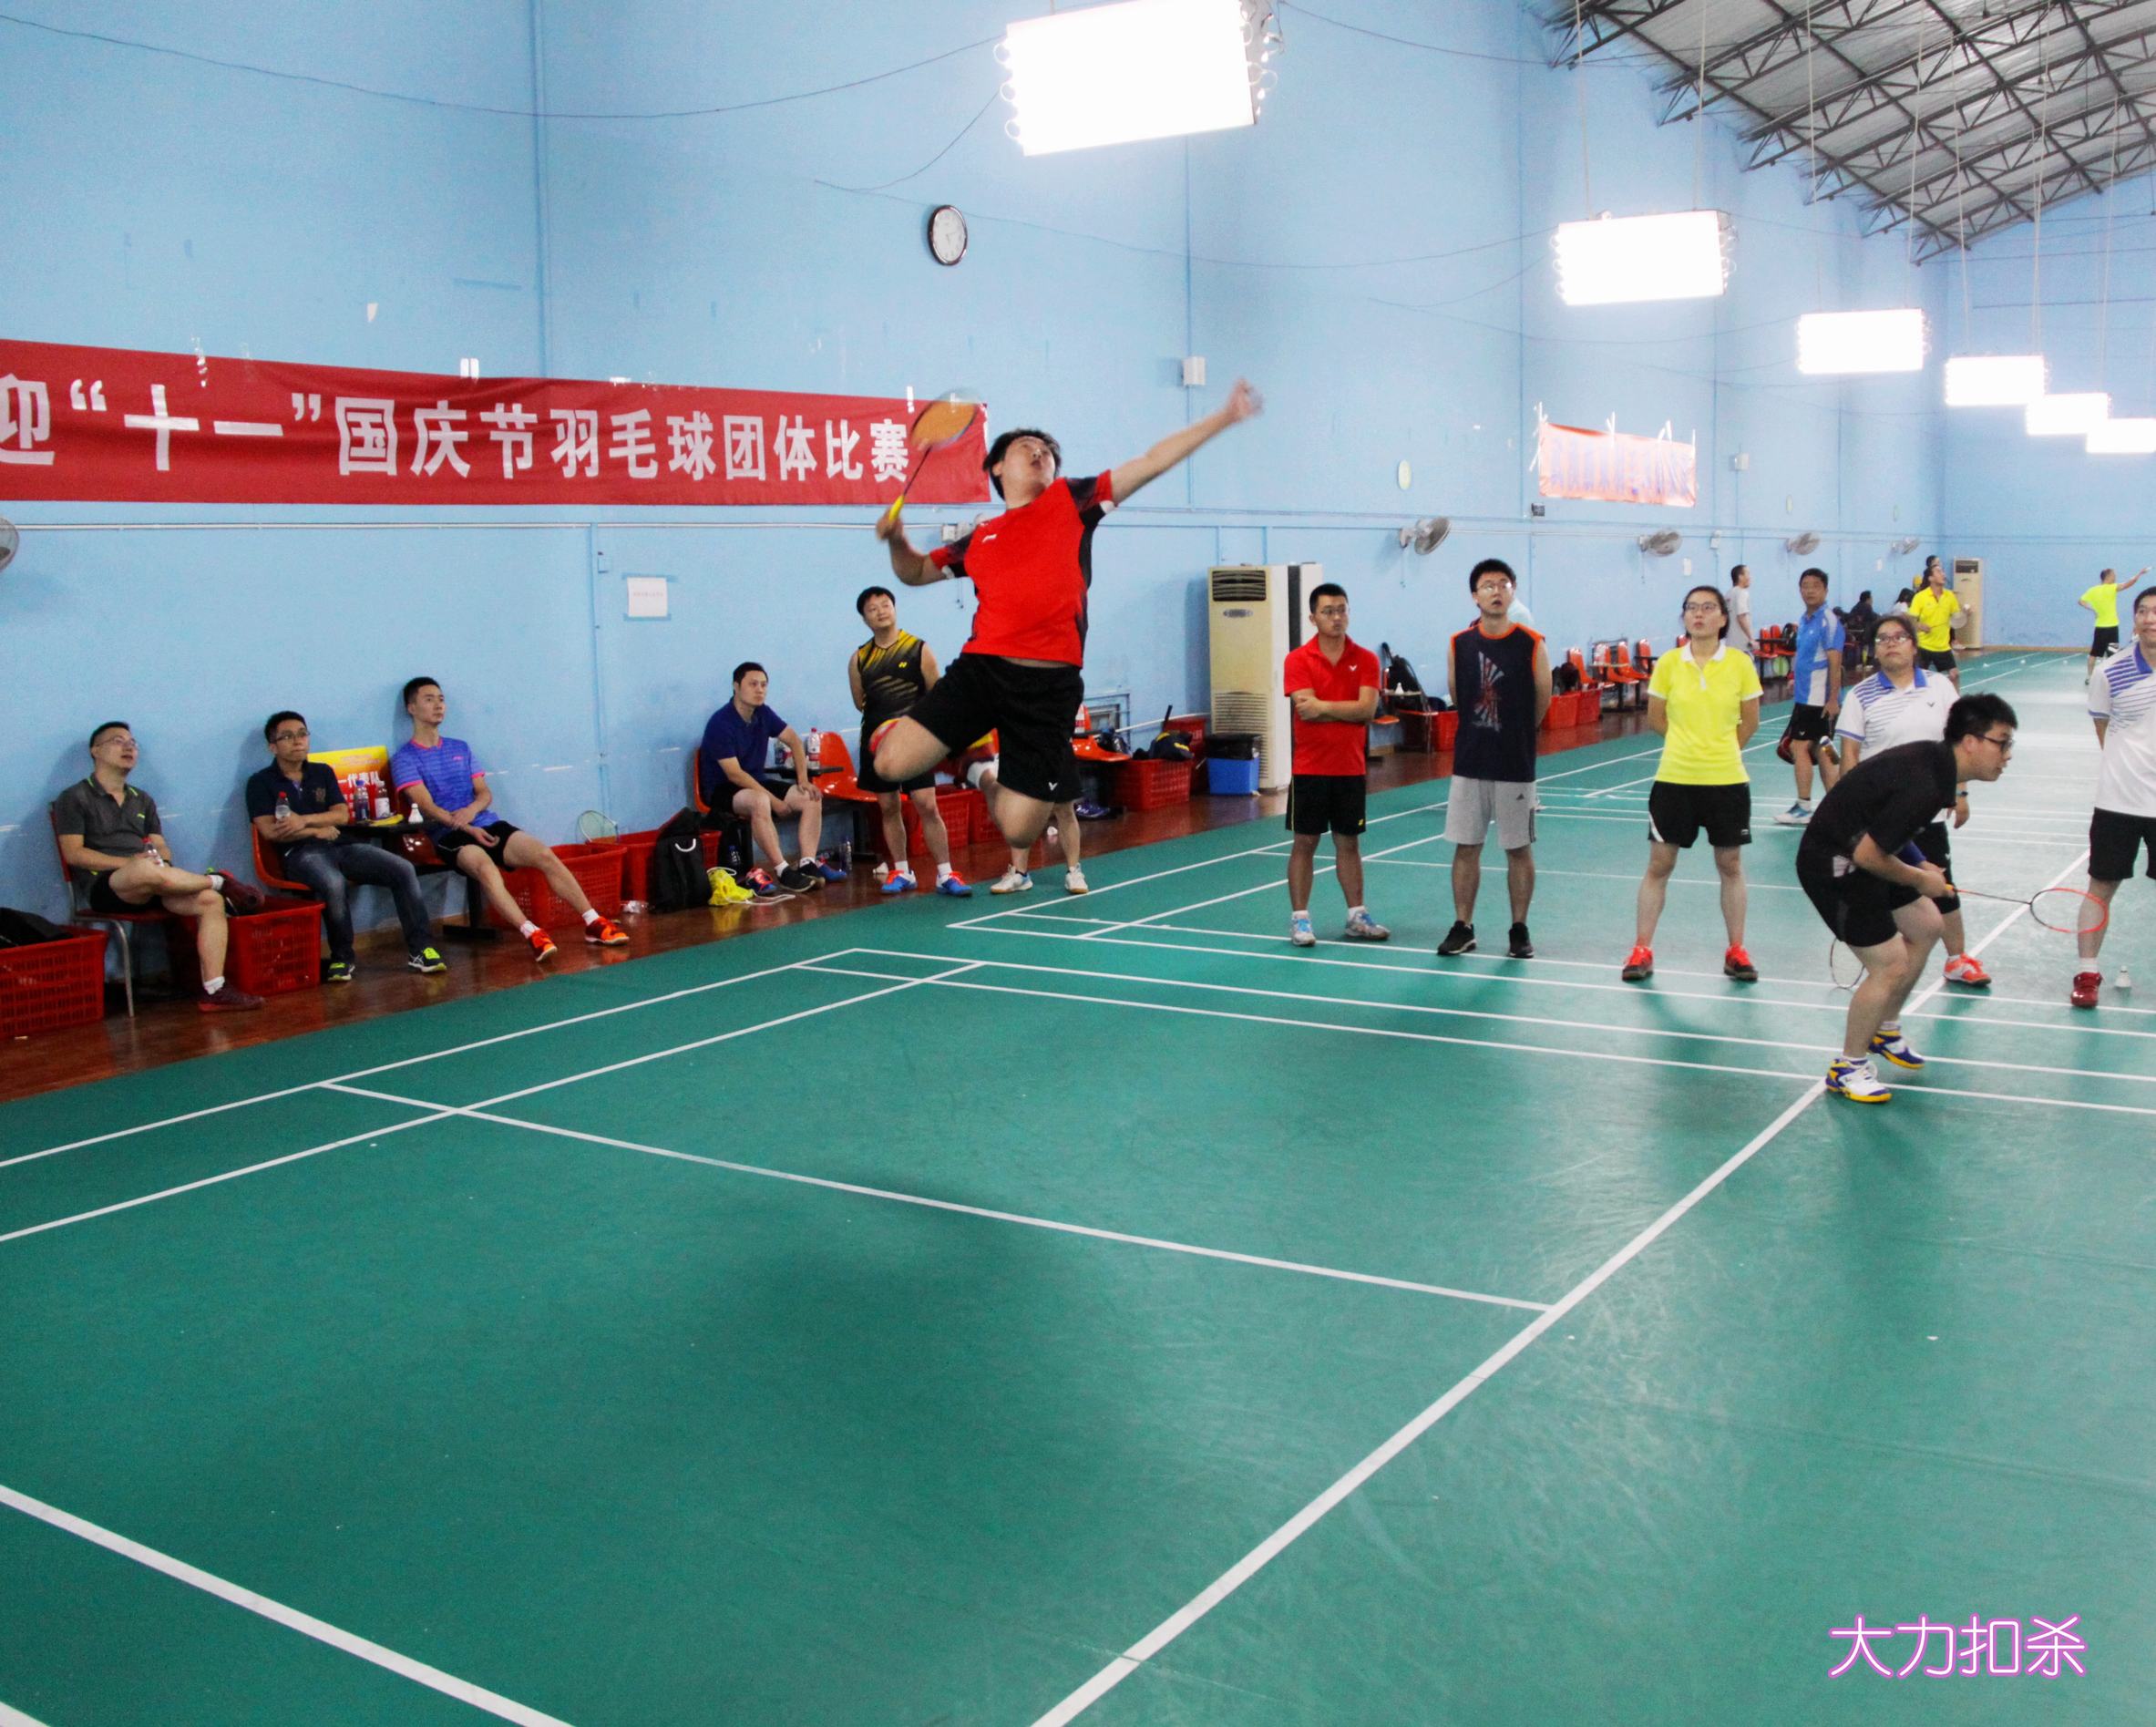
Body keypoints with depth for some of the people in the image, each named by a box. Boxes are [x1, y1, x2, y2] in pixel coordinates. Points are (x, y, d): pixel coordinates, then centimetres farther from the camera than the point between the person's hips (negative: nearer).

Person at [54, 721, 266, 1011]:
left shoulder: (142, 800, 27)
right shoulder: (74, 799, 8)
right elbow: (73, 853, -4)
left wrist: (161, 858, -6)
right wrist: (128, 863, -15)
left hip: (151, 888, 6)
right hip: (105, 887, -6)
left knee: (210, 900, -23)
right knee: (147, 871, -41)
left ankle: (214, 990, -28)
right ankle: (220, 880, -14)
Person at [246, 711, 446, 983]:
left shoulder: (323, 772, 19)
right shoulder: (260, 782, 6)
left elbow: (342, 815, 8)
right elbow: (269, 831, -7)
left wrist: (304, 821, -9)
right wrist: (318, 830, -5)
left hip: (339, 847, 5)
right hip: (300, 854, -5)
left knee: (403, 869, -18)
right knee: (334, 884, -40)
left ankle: (419, 949, -15)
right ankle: (343, 958, -19)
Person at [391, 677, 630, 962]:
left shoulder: (461, 748, 22)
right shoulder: (405, 759, 4)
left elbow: (485, 793, 14)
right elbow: (426, 806, -8)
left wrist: (472, 809, -11)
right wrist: (466, 828, -20)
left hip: (488, 825, 5)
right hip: (449, 836, -5)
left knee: (544, 855, -19)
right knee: (485, 868, -37)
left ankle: (593, 923, -20)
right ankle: (532, 935, -48)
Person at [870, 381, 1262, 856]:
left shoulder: (1072, 502, 13)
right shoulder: (979, 540, 19)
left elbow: (1154, 461, 10)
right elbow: (915, 573, 31)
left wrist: (1224, 417, 6)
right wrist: (897, 540, 9)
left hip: (1050, 685, -2)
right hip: (980, 670, 2)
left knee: (1019, 831, -4)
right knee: (893, 763, -16)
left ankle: (992, 775, 30)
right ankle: (965, 752, 15)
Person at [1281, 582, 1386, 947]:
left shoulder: (1365, 660, 2)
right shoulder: (1298, 661, -5)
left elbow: (1367, 708, -11)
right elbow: (1305, 709, -17)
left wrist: (1324, 706, -16)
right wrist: (1348, 711, -13)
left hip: (1352, 768, 2)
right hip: (1309, 768, -2)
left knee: (1349, 842, 11)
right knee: (1304, 842, 3)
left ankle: (1356, 916, 18)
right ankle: (1299, 918, 9)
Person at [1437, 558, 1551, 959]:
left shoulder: (1531, 646, -7)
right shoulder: (1460, 644, 0)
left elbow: (1542, 702, 3)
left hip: (1515, 764, -2)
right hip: (1469, 761, 2)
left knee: (1519, 848, 6)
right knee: (1465, 847, 6)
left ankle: (1519, 930, 16)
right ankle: (1462, 928, 15)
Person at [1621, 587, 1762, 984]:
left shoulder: (1740, 664, -4)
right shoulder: (1668, 663, -2)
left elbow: (1750, 722, 7)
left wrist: (1719, 748, 12)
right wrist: (1692, 743, 10)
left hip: (1727, 780, 0)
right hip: (1674, 779, 0)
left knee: (1730, 866, 10)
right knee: (1659, 865, 4)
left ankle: (1736, 951, 21)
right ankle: (1641, 950, 13)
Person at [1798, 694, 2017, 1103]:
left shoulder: (1935, 758, 0)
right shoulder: (1924, 786, -30)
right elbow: (1868, 854, -27)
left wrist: (1917, 865, 8)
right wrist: (1919, 880, -11)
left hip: (1859, 851, 11)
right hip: (1833, 865, -11)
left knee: (1925, 926, 20)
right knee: (1891, 965, -9)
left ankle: (1885, 1030, 36)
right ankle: (1847, 1069, 9)